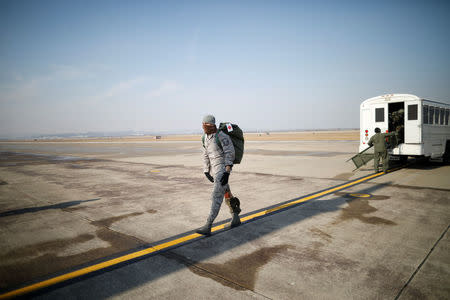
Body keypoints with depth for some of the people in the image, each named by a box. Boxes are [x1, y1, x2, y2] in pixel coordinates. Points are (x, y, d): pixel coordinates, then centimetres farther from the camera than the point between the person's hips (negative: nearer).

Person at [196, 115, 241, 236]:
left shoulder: (222, 136, -16)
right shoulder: (206, 138, 10)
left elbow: (230, 153, -19)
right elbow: (206, 156, 15)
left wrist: (227, 172, -26)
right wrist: (206, 172, 10)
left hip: (223, 169, -9)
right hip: (214, 169, 9)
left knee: (216, 197, -13)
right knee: (227, 195, 19)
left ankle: (207, 227, -14)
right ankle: (235, 218, 35)